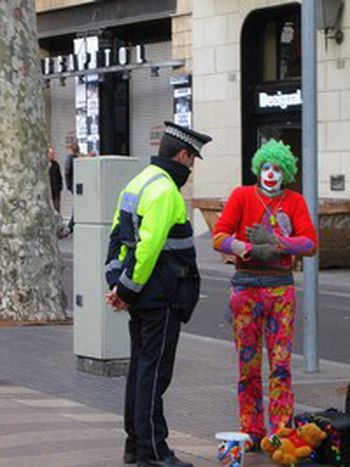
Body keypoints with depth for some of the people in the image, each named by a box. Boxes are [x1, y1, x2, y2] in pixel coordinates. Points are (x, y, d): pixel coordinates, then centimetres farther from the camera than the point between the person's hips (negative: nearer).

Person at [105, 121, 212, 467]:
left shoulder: (138, 183, 15)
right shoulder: (164, 190, -17)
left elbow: (117, 235, 15)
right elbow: (148, 247, -22)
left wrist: (118, 282, 9)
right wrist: (128, 289, -15)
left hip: (142, 293, 10)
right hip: (162, 294, -10)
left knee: (141, 366, 15)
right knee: (154, 370, -7)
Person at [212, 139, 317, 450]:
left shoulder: (295, 201, 7)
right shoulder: (242, 196, 2)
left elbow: (311, 244, -5)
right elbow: (218, 237, -7)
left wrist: (273, 241, -15)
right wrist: (254, 250, -19)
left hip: (281, 287, 1)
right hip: (246, 286, -1)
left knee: (281, 363, -1)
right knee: (248, 364, 2)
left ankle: (282, 432, 2)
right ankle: (252, 432, 10)